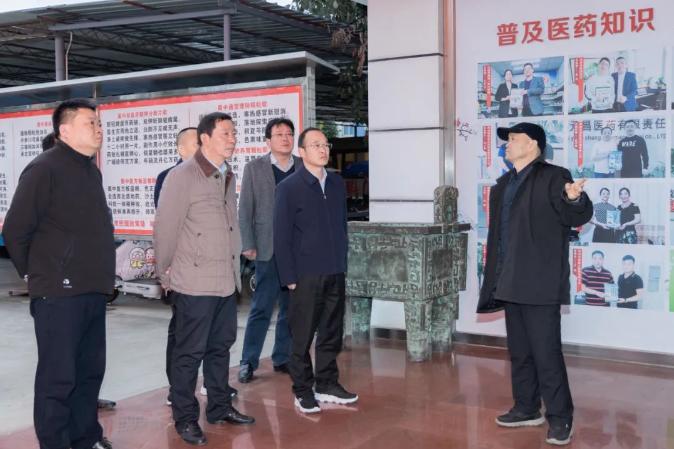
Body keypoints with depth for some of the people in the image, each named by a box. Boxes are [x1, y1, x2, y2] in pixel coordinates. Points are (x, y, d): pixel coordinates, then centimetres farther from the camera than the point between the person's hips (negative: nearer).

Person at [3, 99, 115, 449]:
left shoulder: (91, 171, 15)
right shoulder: (44, 169, -11)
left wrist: (102, 276, 15)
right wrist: (32, 274, -2)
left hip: (93, 292, 8)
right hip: (59, 293, -8)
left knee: (90, 370, 14)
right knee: (58, 375, 1)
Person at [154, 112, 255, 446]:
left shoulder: (228, 177, 13)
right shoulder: (182, 176, -11)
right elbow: (165, 228, -9)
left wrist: (235, 269, 13)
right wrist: (166, 276, -2)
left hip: (227, 281, 7)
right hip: (194, 283, -7)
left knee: (220, 347, 15)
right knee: (190, 352, 3)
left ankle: (220, 408, 28)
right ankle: (185, 419, 14)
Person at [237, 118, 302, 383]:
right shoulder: (254, 168, 2)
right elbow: (245, 210, 1)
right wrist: (248, 245, -5)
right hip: (269, 249, -3)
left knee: (291, 308, 10)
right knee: (261, 308, -1)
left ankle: (282, 359, 21)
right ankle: (248, 362, 9)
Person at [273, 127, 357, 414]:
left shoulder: (337, 183, 9)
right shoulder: (289, 187, -5)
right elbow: (281, 236, -6)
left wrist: (343, 263, 9)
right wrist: (289, 277, -10)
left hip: (335, 273, 5)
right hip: (305, 275, -5)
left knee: (332, 333, 12)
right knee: (302, 336, 5)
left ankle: (327, 385, 26)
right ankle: (302, 391, 16)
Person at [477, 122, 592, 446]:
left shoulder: (553, 176, -6)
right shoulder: (503, 184, 16)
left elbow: (578, 217, -14)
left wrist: (574, 199, -37)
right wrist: (495, 278, 17)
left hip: (540, 283, -8)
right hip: (511, 283, 8)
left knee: (546, 353, -5)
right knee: (519, 352, 15)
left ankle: (560, 418, 6)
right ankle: (527, 409, 26)